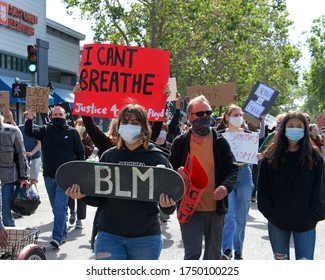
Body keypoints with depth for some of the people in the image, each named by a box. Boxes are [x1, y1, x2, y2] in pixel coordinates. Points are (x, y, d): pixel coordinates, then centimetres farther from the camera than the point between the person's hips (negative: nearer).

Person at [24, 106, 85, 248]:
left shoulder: (72, 132, 0)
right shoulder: (45, 130, 6)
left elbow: (80, 153, 5)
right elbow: (29, 132, -10)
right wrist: (29, 119, -29)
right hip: (49, 176, 4)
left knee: (60, 206, -12)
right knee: (56, 207, 13)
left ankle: (57, 236, -12)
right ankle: (63, 233, 25)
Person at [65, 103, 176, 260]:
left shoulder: (157, 158, -2)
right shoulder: (109, 156, 5)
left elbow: (170, 197, 0)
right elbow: (99, 198, 10)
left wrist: (167, 205, -23)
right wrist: (83, 195, -10)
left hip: (145, 237, -1)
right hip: (109, 235, 1)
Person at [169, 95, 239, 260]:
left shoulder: (220, 142, 3)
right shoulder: (180, 142, 1)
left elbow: (232, 168, 4)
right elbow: (170, 168, 8)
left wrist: (226, 186, -16)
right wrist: (177, 173, -16)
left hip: (216, 209, 2)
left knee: (213, 254, 16)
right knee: (192, 253, -4)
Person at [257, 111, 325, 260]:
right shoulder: (271, 156, 2)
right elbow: (263, 187, 2)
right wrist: (269, 212, -5)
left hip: (305, 222, -1)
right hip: (277, 221, 1)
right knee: (281, 259, 13)